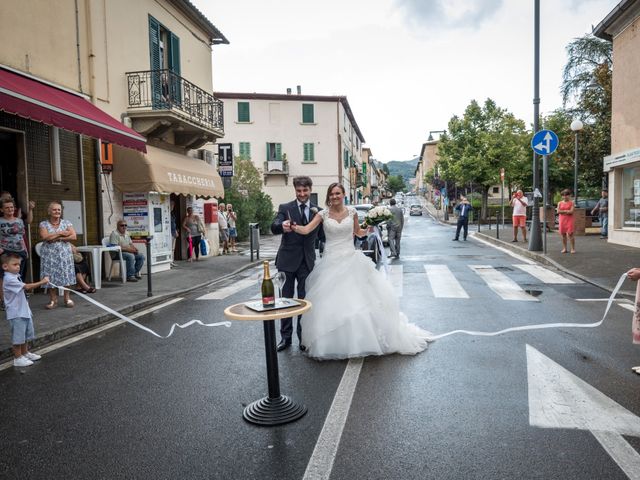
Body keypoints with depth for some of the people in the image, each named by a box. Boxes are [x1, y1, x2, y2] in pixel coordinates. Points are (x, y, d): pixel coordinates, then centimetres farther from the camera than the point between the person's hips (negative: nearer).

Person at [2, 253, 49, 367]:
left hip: (24, 311, 10)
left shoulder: (16, 277, 10)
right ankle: (18, 358, 11)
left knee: (25, 335, 20)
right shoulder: (9, 279, -20)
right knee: (18, 336, 0)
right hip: (16, 314, -10)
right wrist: (41, 282, -31)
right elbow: (27, 287, -29)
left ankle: (25, 353, 34)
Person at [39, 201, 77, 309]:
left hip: (64, 253, 1)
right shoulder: (43, 224, 3)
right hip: (49, 254, -1)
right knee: (51, 276, 0)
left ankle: (67, 298, 10)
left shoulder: (66, 223, 6)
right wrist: (60, 233, -10)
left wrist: (57, 238, -12)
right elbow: (44, 237, -14)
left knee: (66, 275, 0)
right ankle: (53, 300, 9)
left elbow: (73, 236, -6)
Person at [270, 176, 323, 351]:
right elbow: (273, 228, -18)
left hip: (307, 261, 1)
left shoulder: (318, 211, 4)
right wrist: (282, 226, -39)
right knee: (286, 300, 8)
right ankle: (285, 337, 20)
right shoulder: (285, 208, -2)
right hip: (288, 260, -1)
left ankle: (303, 337, 22)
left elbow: (322, 235, 9)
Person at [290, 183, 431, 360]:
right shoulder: (323, 214, -2)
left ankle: (362, 339, 19)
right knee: (331, 303, 1)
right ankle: (334, 343, 17)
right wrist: (294, 227, -32)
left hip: (351, 260, 1)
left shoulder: (351, 211, 3)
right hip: (331, 262, -1)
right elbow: (307, 229, -13)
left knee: (359, 300, 2)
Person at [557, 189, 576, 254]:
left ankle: (573, 248, -3)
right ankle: (564, 248, 12)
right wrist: (566, 211, -8)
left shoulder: (571, 203, 2)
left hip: (569, 220, -3)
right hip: (562, 220, 3)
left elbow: (571, 212, -10)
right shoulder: (560, 203, 9)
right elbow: (558, 211, -3)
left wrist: (562, 211, -7)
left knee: (570, 234, -8)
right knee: (563, 234, 4)